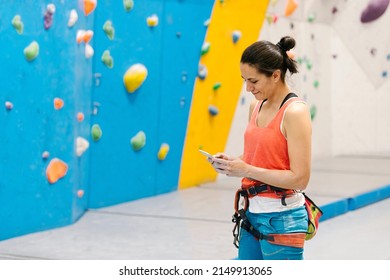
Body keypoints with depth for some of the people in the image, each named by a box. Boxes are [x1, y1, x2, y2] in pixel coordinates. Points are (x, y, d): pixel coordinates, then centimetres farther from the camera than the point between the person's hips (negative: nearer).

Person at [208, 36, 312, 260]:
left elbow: (300, 178, -20)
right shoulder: (256, 106, 8)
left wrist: (246, 170, -20)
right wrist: (232, 162, 1)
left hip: (281, 221, -8)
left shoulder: (295, 112, -15)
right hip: (253, 214, 8)